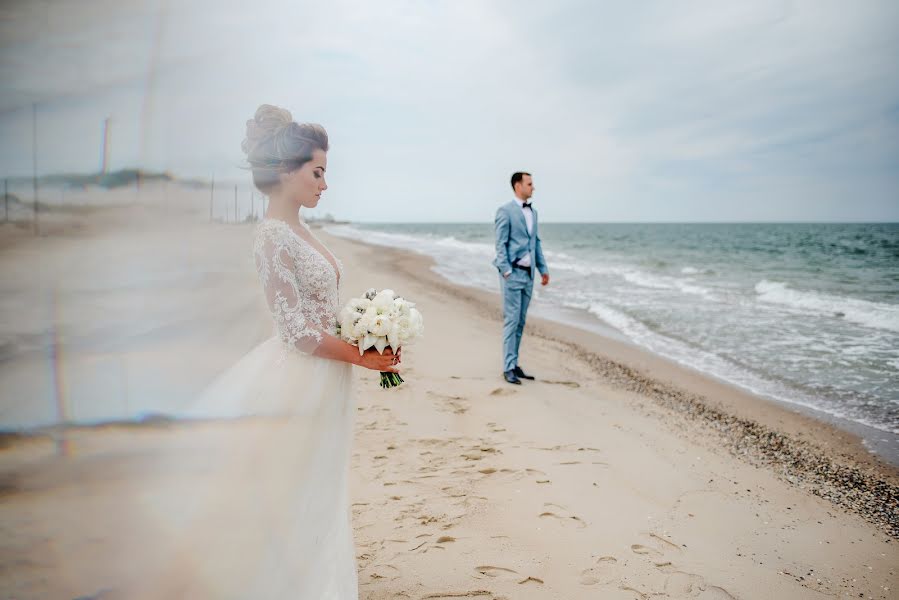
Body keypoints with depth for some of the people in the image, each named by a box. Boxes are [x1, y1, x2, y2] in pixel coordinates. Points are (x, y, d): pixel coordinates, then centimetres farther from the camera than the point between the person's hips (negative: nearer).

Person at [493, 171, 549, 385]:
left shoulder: (533, 211, 15)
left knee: (521, 321, 10)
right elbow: (500, 244, -10)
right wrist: (506, 271, -17)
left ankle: (514, 364, 17)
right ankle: (508, 368, -1)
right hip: (513, 272, -7)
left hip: (528, 273, 7)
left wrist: (543, 269, 14)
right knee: (511, 321, -6)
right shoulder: (505, 211, -7)